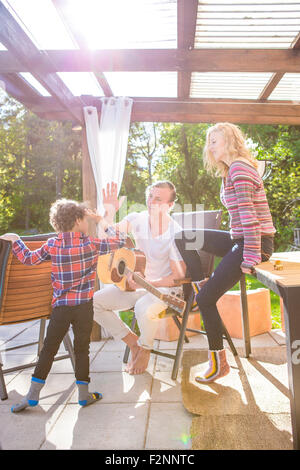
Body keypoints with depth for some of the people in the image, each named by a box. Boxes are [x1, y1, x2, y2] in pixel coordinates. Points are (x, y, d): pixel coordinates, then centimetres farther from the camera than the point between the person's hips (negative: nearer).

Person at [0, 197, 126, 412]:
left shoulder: (52, 244, -1)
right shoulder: (91, 244, -7)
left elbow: (28, 259, 10)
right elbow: (120, 241, 4)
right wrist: (102, 221, 13)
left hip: (60, 307, 2)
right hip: (84, 306, -2)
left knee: (48, 349, 11)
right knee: (82, 348, 11)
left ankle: (32, 395, 19)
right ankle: (84, 393, 21)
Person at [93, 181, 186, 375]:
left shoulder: (175, 234, -18)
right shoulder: (136, 220, -4)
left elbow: (179, 276, -17)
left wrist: (146, 283, -23)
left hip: (164, 287, -5)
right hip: (134, 282, 6)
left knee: (144, 308, -38)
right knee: (93, 302, -9)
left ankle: (145, 348, -2)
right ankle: (133, 341, 6)